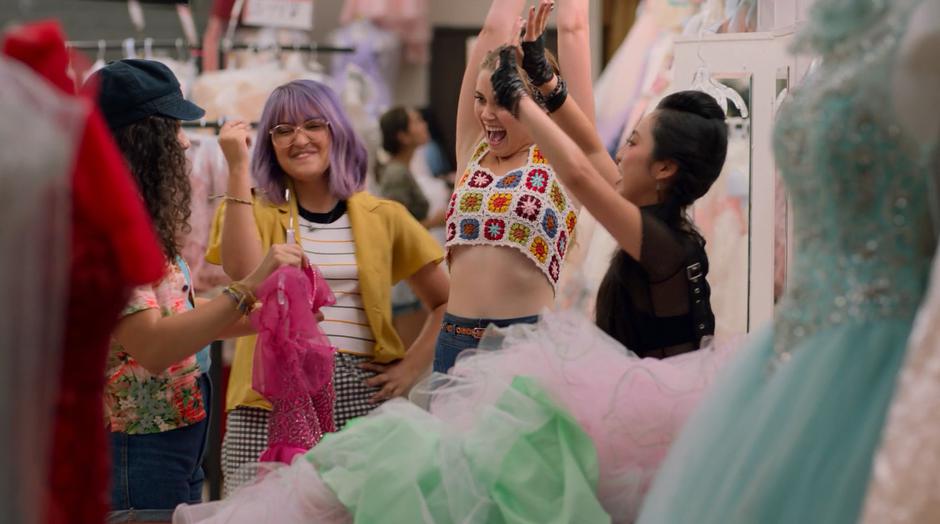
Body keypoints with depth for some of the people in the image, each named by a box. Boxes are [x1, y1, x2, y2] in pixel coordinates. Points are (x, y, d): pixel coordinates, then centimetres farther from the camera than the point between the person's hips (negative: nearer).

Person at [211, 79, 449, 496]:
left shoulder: (383, 217, 11)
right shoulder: (255, 211, 8)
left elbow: (447, 304, 17)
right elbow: (243, 274, -14)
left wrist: (413, 365, 1)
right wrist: (238, 168, -12)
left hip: (362, 398, 1)